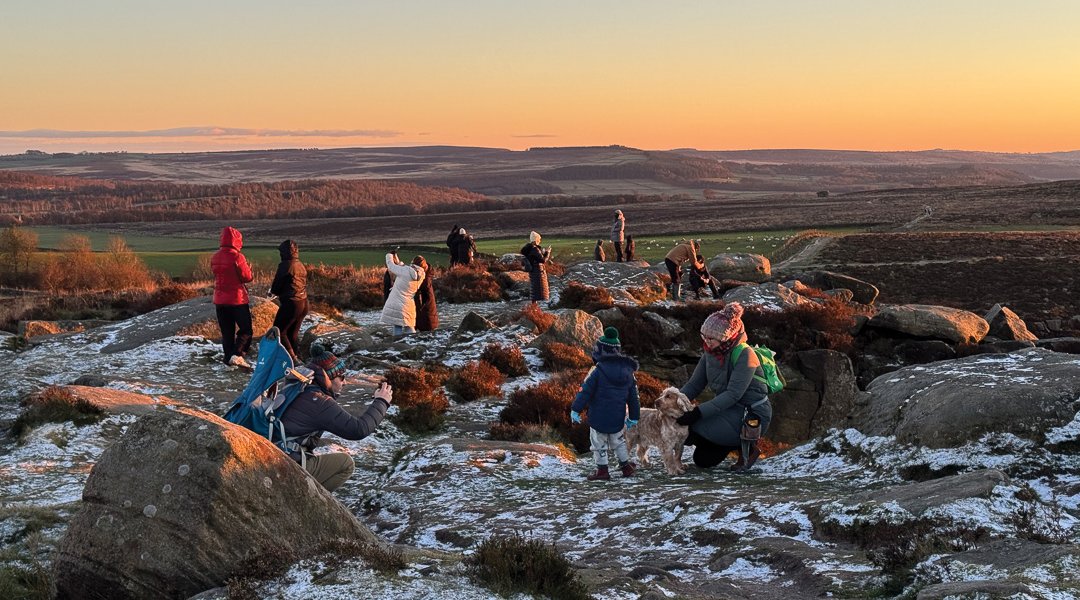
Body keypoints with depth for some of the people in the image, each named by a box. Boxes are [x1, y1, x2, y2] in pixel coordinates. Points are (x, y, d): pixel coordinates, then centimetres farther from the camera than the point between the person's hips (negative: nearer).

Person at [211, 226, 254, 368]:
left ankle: (229, 357, 14)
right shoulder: (237, 257, -17)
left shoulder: (214, 258, 3)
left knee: (227, 331, 13)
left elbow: (216, 275, 12)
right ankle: (237, 355, -13)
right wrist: (248, 268, 9)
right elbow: (247, 277, -10)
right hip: (237, 299, -6)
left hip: (220, 300, 6)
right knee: (245, 329, 3)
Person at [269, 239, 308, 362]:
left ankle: (291, 357, -8)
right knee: (293, 332, 17)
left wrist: (273, 291, 14)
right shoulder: (301, 265, 12)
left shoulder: (285, 265, -13)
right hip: (303, 303, 8)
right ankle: (297, 356, 17)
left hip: (291, 303, -8)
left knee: (279, 331, 0)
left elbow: (275, 288, -9)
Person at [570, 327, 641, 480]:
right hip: (618, 418, 5)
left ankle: (602, 470, 11)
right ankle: (626, 466, 29)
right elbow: (633, 397, 9)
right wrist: (634, 417, 17)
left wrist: (576, 409, -13)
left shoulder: (598, 371, -16)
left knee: (599, 443, 8)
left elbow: (585, 391, -17)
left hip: (599, 416, -5)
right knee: (618, 441, 24)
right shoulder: (628, 372, 3)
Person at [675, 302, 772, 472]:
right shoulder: (710, 353, 1)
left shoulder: (744, 355, -22)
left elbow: (733, 394, -30)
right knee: (702, 460, 4)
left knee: (693, 426, -23)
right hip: (729, 411, 8)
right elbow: (694, 384, 1)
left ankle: (747, 445, -7)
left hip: (752, 416, -8)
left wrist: (699, 413, -37)